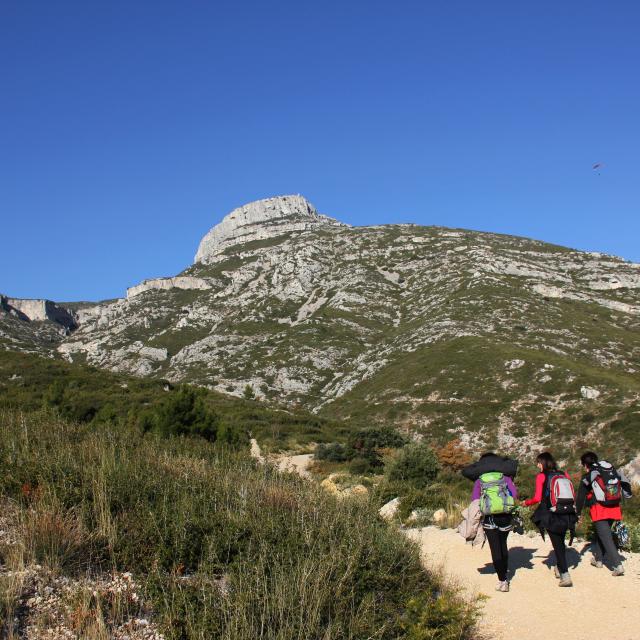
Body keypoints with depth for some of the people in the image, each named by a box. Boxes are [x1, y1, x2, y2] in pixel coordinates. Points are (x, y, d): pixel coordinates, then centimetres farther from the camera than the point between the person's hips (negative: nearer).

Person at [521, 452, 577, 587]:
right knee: (561, 542, 23)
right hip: (568, 514, 5)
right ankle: (559, 568, 37)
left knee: (557, 544, 1)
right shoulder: (564, 475, 9)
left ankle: (565, 576, -6)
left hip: (553, 516, -5)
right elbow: (572, 496, 7)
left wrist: (526, 503, 9)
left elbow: (537, 498, -9)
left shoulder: (541, 476, -4)